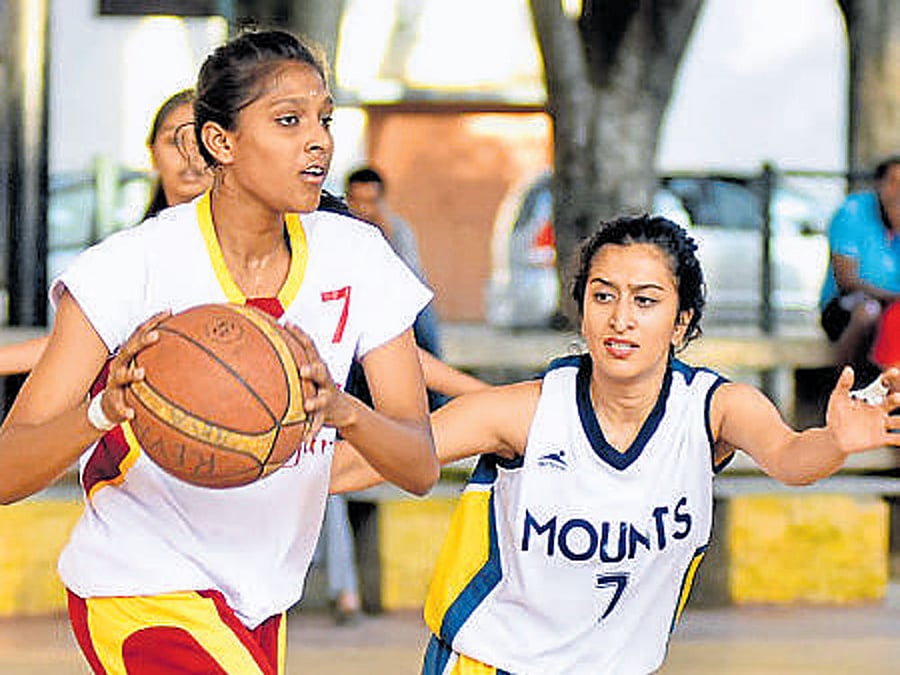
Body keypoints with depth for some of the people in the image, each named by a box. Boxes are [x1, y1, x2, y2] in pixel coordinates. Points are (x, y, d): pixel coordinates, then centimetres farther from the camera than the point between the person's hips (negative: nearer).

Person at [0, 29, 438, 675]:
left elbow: (421, 468, -10)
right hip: (143, 595, -6)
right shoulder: (136, 266, -19)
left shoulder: (354, 257, -6)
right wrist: (103, 410, -43)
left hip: (262, 603, 6)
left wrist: (343, 410, -32)